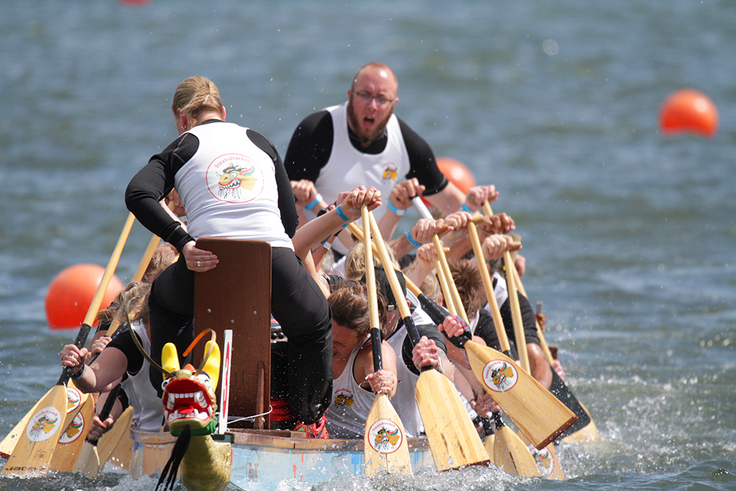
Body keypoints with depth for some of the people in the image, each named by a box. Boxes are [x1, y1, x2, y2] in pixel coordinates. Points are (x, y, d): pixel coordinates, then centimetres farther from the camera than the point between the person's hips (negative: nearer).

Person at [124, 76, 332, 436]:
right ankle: (310, 422, 31)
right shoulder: (261, 143, 26)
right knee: (315, 323, 34)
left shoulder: (181, 149, 17)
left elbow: (138, 194, -4)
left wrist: (183, 242, -10)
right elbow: (290, 221, 22)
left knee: (164, 298, 36)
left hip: (206, 270, -1)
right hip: (276, 268, 1)